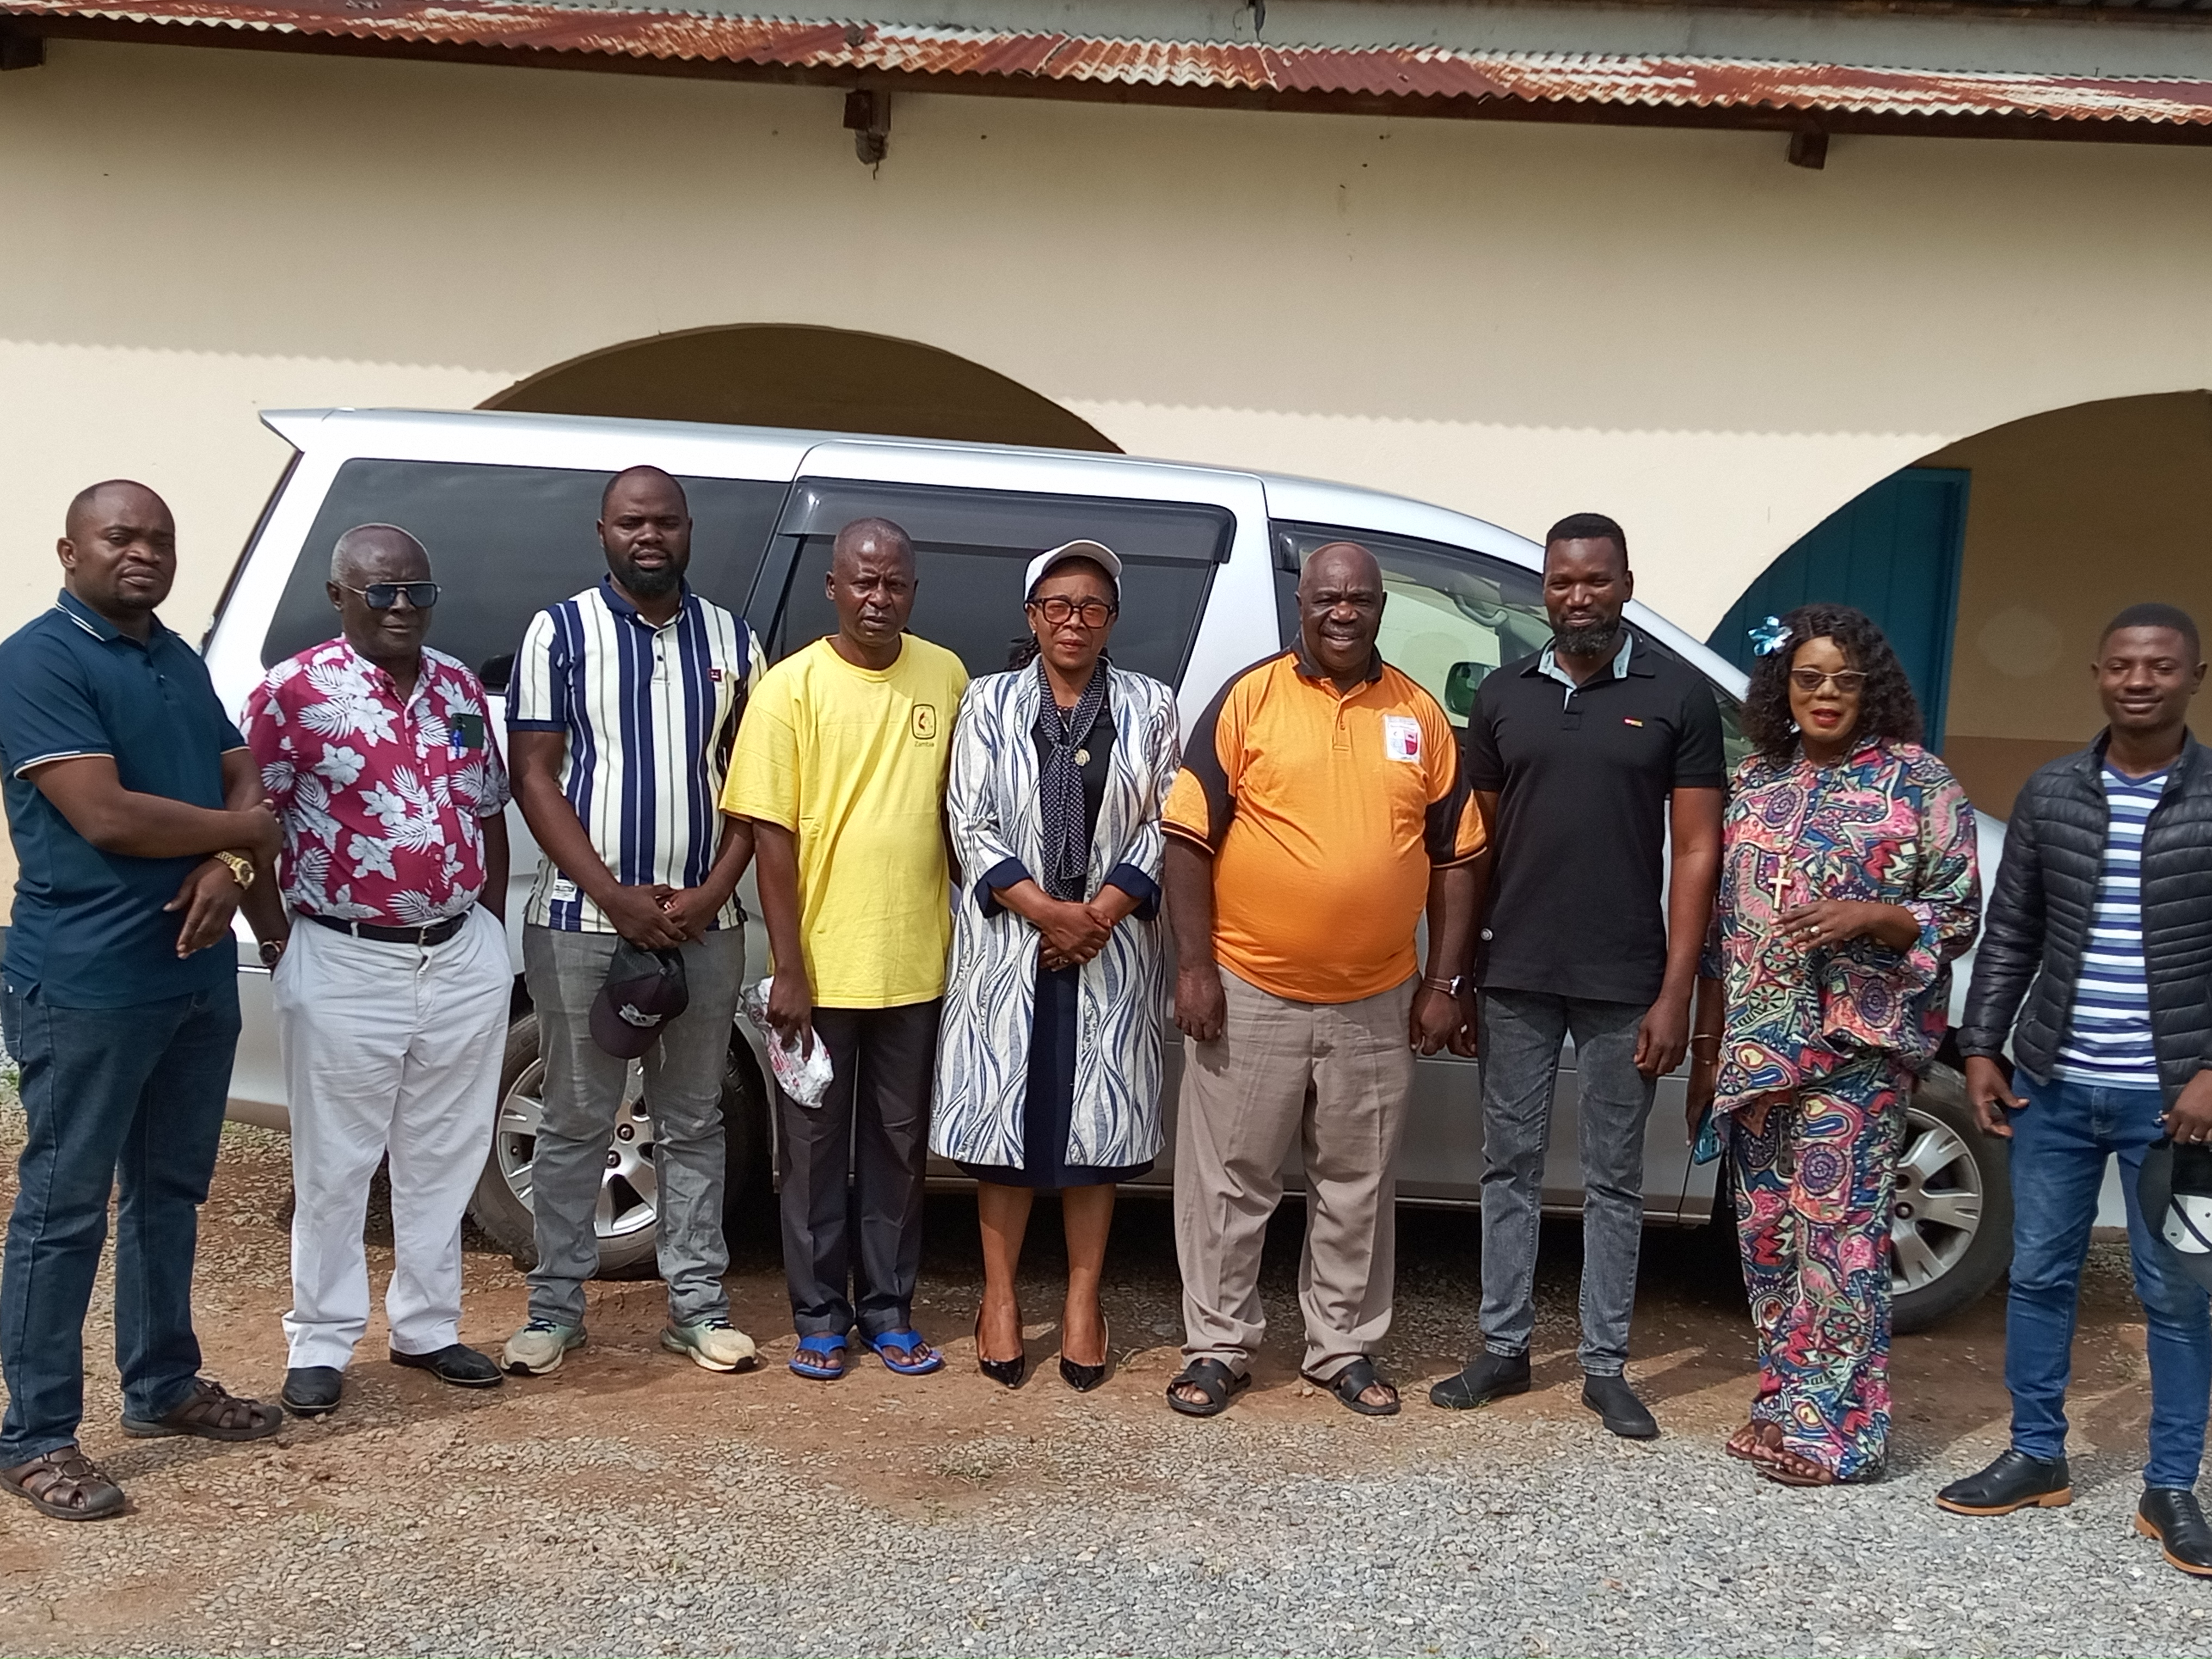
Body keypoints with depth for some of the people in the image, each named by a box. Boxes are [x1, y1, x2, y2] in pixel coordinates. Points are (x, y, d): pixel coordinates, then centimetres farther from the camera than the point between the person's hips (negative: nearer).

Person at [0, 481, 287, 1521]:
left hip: (197, 971, 8)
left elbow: (246, 786, 12)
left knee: (170, 1192, 17)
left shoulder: (179, 660, 14)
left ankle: (163, 1385, 30)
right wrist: (245, 830, -7)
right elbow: (105, 816, -20)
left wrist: (232, 866, -10)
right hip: (87, 985, -8)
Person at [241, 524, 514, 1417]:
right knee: (334, 1166, 6)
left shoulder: (460, 687, 9)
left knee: (444, 1158, 13)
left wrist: (490, 927, 12)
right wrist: (280, 942, -9)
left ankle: (427, 1326, 27)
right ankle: (320, 1343, 19)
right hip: (346, 966, -5)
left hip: (465, 958, 5)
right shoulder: (294, 691, -8)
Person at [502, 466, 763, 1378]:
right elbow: (534, 775, -4)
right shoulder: (559, 633, 0)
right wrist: (615, 895, -12)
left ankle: (698, 1304, 17)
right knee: (576, 1121, 5)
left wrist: (711, 892, -7)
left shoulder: (733, 642, 8)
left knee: (693, 1122, 9)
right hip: (582, 921, -2)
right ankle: (555, 1305, 16)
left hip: (702, 923, 2)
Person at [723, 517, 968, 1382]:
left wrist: (967, 926, 5)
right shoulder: (792, 687, -7)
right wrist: (789, 970, -12)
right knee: (816, 1145, 9)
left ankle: (888, 1308, 26)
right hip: (822, 965, -3)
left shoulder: (946, 676, 3)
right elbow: (773, 836, -8)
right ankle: (820, 1315, 22)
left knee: (899, 1143, 13)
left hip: (916, 964, 3)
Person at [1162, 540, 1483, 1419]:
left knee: (1358, 1186, 13)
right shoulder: (1249, 698, -2)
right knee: (1228, 1181, 6)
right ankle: (1218, 1347, 20)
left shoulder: (1421, 716, 6)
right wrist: (1194, 966, -10)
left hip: (1376, 1003, 3)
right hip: (1249, 993, -2)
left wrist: (1441, 982, 4)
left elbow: (1455, 857, 10)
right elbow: (1189, 836, -4)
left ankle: (1344, 1347, 27)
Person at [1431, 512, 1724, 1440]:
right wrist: (1461, 974, 7)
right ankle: (1503, 1348, 22)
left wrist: (1675, 992, -8)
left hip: (1623, 983, -3)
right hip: (1514, 976, 3)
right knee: (1510, 1165, 11)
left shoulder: (1678, 696, -2)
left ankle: (1605, 1366, 18)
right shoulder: (1504, 696, 6)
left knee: (1613, 1180, 8)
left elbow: (1695, 850, -3)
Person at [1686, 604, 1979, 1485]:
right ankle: (1784, 1403, 22)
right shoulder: (1755, 781, 11)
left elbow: (1959, 916, -2)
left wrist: (1869, 916, -21)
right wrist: (1705, 1047, 12)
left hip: (1857, 1046, -5)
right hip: (1756, 1046, 5)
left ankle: (1835, 1428, 5)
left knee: (1837, 1231, -5)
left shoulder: (1919, 781, -2)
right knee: (1765, 1232, 9)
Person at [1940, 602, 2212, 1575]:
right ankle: (2036, 1458, 25)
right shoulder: (2050, 794, 5)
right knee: (2038, 1273, 10)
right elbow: (2009, 934, 9)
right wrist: (1981, 1047, 5)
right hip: (2053, 1085, 3)